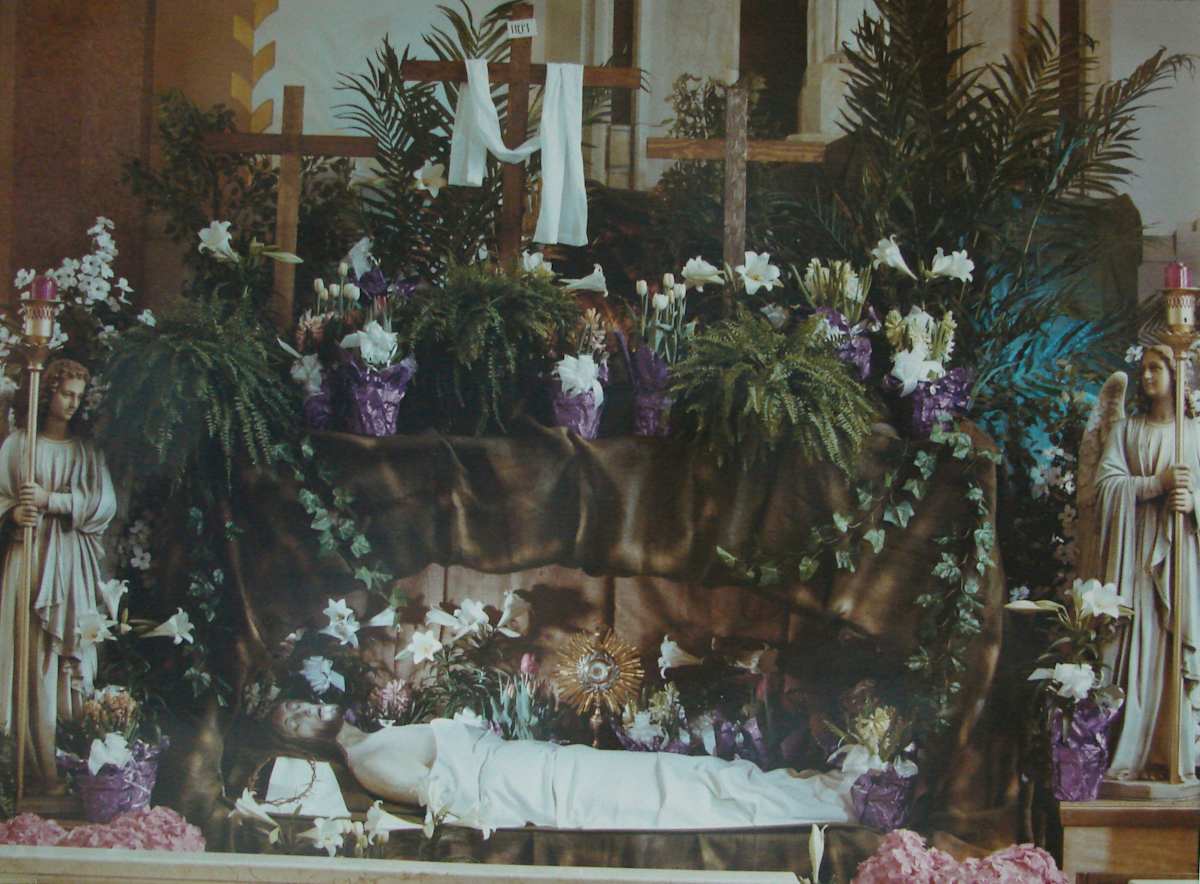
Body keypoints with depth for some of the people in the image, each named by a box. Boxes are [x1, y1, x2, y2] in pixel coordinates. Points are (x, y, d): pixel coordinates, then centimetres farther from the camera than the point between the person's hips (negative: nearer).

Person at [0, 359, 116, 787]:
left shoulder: (88, 449, 10)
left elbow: (105, 504, 1)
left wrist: (51, 501, -9)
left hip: (75, 563, 1)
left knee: (75, 654, -3)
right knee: (35, 657, -6)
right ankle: (42, 764, -3)